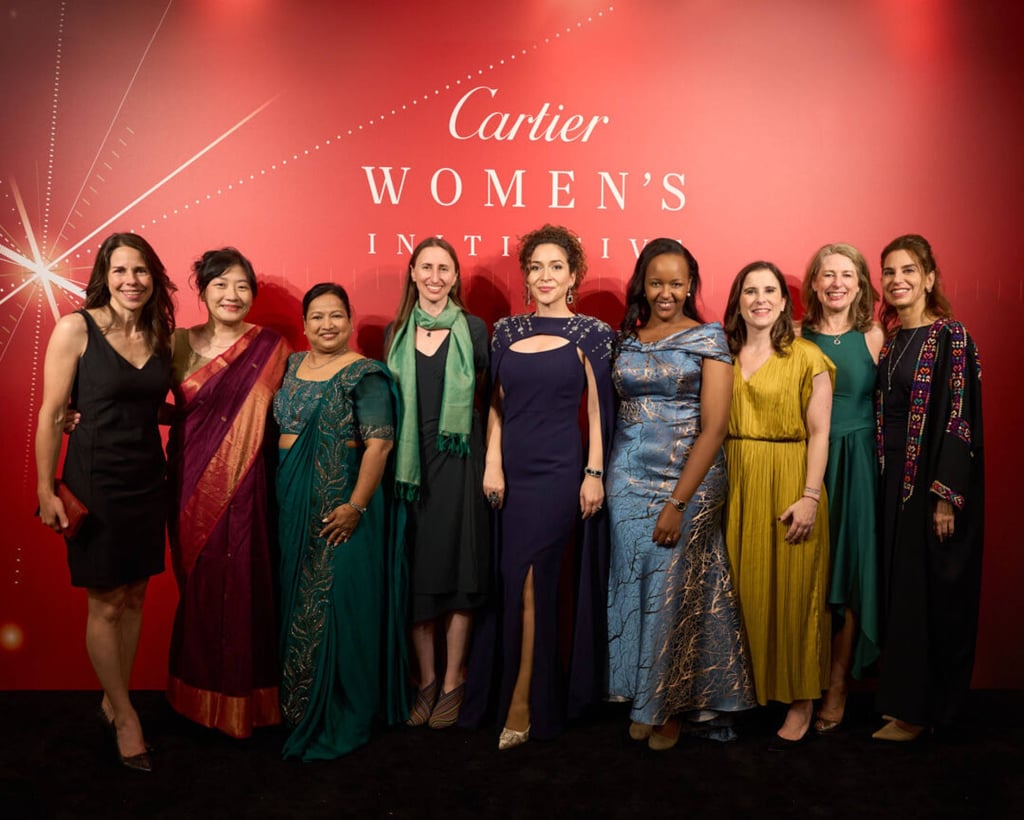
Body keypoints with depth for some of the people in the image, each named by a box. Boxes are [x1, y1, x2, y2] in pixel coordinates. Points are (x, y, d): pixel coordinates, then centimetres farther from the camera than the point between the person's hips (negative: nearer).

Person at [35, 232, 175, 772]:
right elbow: (51, 415, -8)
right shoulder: (76, 328, -9)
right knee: (105, 604, 4)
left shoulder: (161, 337, 6)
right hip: (94, 480, -5)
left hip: (148, 479, 5)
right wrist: (46, 490, -10)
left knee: (134, 597, 13)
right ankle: (125, 715, 19)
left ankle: (112, 702, 30)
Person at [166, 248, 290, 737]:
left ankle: (244, 697, 20)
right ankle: (201, 696, 27)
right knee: (198, 583, 9)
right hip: (193, 481, 2)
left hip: (245, 485, -2)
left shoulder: (270, 347, 0)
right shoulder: (179, 343, 4)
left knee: (243, 583, 2)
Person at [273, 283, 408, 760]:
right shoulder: (291, 366, 12)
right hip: (292, 503, 7)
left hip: (340, 506, -6)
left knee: (336, 606, -1)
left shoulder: (364, 375, -9)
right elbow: (278, 428, 17)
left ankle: (339, 723, 13)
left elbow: (379, 444, -15)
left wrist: (356, 506, -22)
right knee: (295, 604, 13)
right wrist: (278, 496, 9)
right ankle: (296, 708, 29)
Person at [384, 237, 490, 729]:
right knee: (415, 571, 5)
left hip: (458, 461, -2)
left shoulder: (473, 330, 1)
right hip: (409, 461, 3)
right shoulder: (397, 333, 9)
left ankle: (453, 682, 13)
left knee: (457, 567, 1)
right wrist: (394, 462, 3)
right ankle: (426, 680, 19)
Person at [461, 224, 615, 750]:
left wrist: (594, 472, -8)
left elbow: (599, 410, -2)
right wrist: (492, 464, 0)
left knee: (531, 583, -4)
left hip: (559, 471, -4)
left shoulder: (591, 335, -1)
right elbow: (496, 405, 10)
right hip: (511, 470, 4)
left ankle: (524, 707, 8)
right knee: (513, 582, 10)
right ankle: (502, 694, 26)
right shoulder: (507, 332, 10)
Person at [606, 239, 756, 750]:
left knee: (674, 591, 2)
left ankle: (671, 705, 22)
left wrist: (678, 502, -15)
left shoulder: (708, 339, -4)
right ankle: (640, 701, 23)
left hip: (690, 482, -3)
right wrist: (601, 475, -2)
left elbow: (714, 426, -10)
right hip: (629, 479, 3)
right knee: (632, 587, 7)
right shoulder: (624, 339, 8)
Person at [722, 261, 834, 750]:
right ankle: (750, 690, 22)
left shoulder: (807, 358, -2)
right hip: (737, 485, 4)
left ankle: (800, 702, 13)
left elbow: (819, 433, -5)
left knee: (792, 590, 0)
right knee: (744, 588, 7)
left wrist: (810, 496, -14)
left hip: (789, 483, -4)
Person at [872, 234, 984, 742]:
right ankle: (901, 696, 25)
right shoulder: (889, 340, 11)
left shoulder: (951, 338, -10)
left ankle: (918, 710, 14)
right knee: (896, 588, 12)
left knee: (928, 592, 1)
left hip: (932, 481, -7)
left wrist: (946, 497, -19)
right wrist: (880, 480, 8)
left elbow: (960, 419, -15)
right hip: (892, 480, 7)